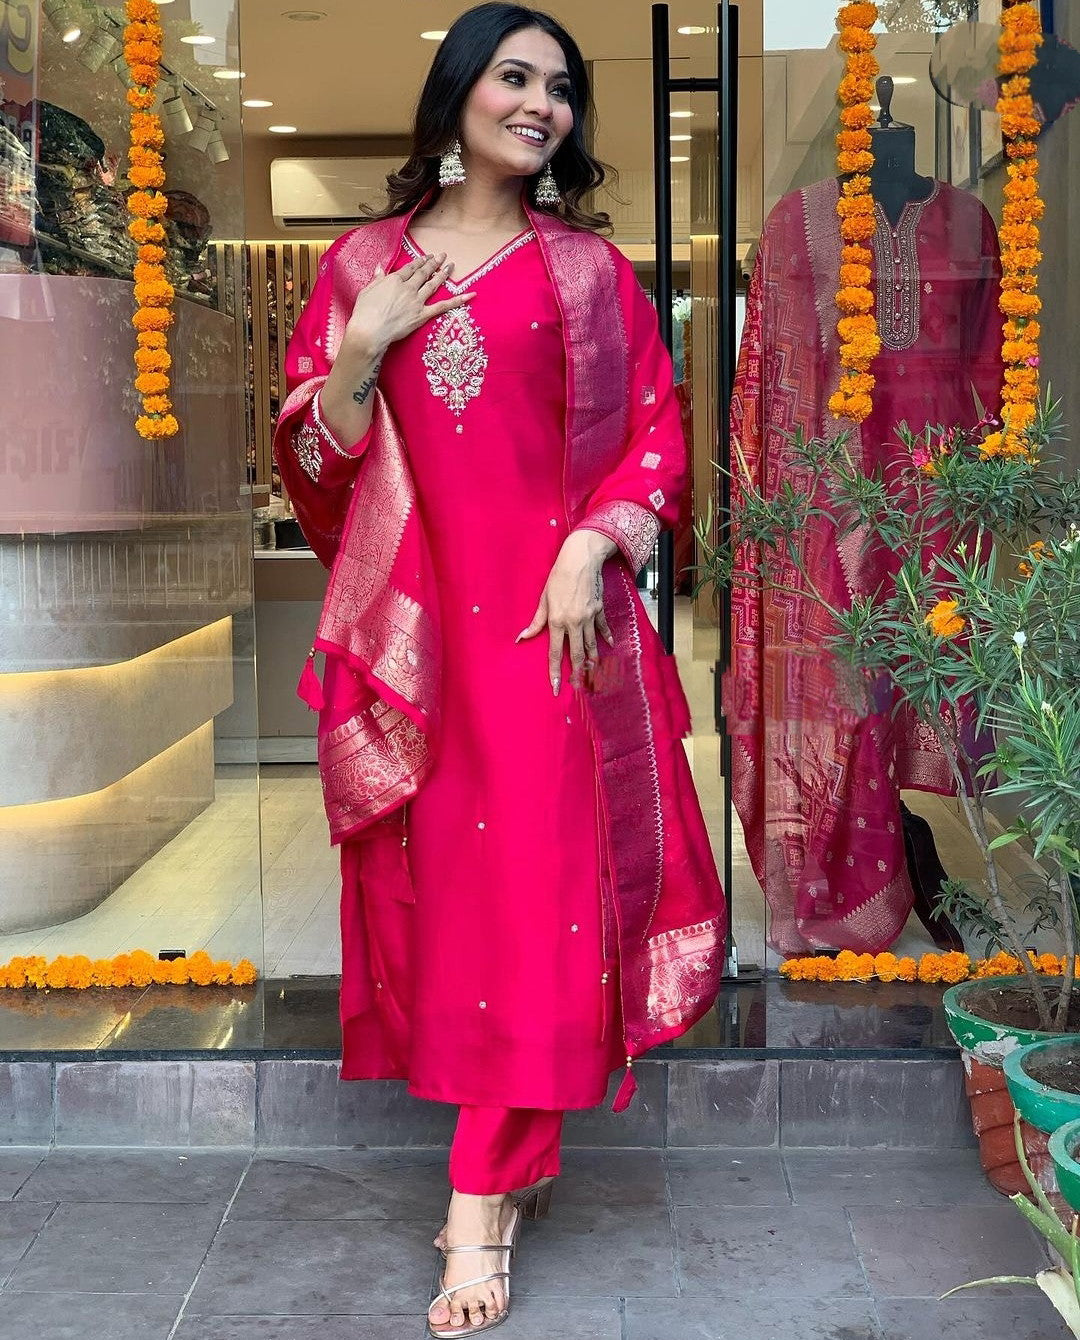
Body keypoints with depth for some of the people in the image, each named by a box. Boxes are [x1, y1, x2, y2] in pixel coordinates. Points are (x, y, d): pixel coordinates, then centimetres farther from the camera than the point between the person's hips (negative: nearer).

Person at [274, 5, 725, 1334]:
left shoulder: (589, 268, 8)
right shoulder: (362, 263, 10)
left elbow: (654, 434, 5)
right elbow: (313, 459, 9)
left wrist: (592, 547, -11)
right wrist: (361, 350, -8)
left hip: (551, 614, -1)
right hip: (413, 619, 2)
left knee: (536, 878, -8)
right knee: (438, 877, 4)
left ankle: (483, 1201, -4)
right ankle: (512, 1153, 20)